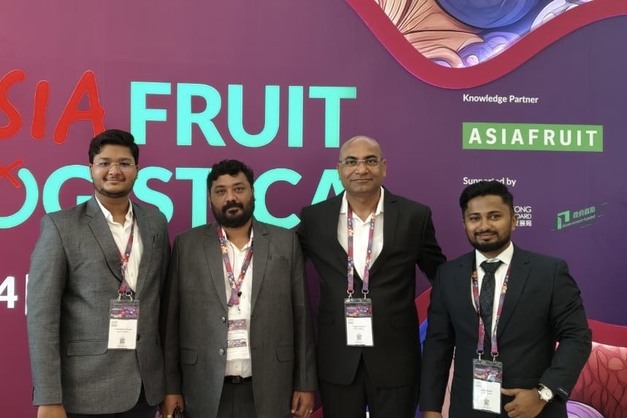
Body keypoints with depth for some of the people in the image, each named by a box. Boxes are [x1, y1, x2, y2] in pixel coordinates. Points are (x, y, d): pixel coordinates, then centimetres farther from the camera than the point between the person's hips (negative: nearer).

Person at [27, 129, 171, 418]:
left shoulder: (156, 222, 6)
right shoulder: (60, 226, -6)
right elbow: (42, 315, -9)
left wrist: (169, 375, 10)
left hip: (145, 383, 4)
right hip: (86, 388, -4)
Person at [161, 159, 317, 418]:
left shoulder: (285, 243, 3)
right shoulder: (187, 245, 2)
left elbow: (301, 317, 3)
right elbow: (172, 320, 3)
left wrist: (306, 383, 1)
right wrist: (171, 387, 0)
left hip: (268, 390, 0)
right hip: (206, 392, 0)